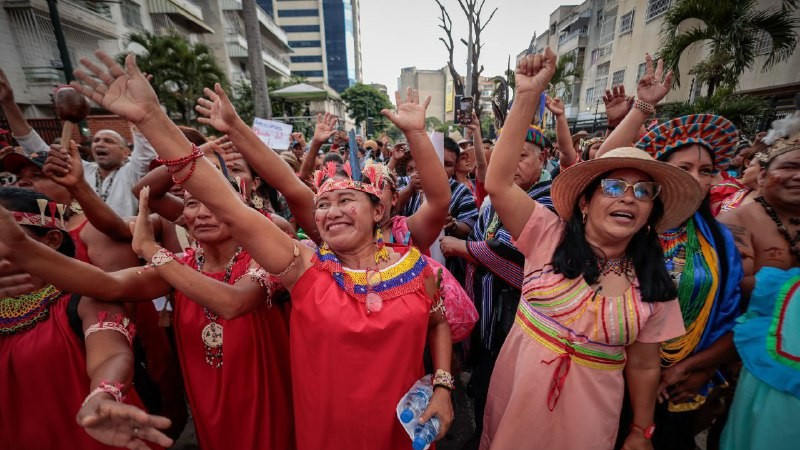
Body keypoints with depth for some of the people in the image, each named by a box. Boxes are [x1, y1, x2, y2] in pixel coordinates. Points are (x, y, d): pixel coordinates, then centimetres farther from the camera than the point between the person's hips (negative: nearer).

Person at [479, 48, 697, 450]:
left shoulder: (654, 287, -5)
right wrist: (528, 96, -29)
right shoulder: (550, 236, -13)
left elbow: (643, 366, 4)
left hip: (587, 411, 1)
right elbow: (497, 184, -25)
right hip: (518, 391, 0)